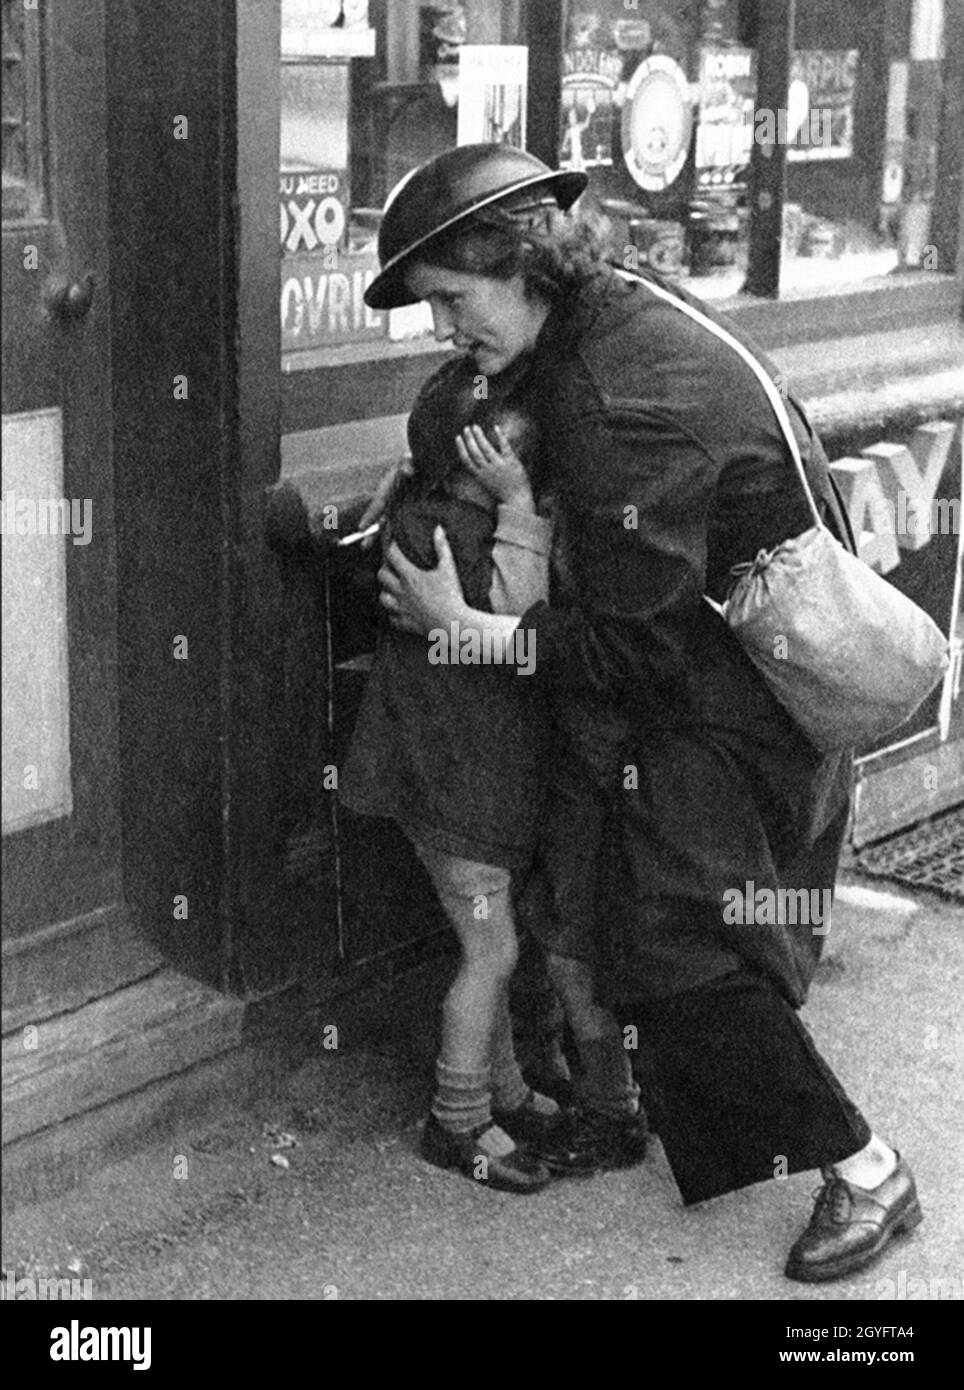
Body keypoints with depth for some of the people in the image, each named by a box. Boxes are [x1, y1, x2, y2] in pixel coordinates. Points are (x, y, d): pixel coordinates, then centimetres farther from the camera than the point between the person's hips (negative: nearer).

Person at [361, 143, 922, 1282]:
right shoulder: (615, 315, 2)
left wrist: (461, 626, -17)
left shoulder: (616, 401, -27)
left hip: (726, 709, -9)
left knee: (686, 943, -5)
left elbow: (636, 641, -24)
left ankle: (865, 1171, 8)